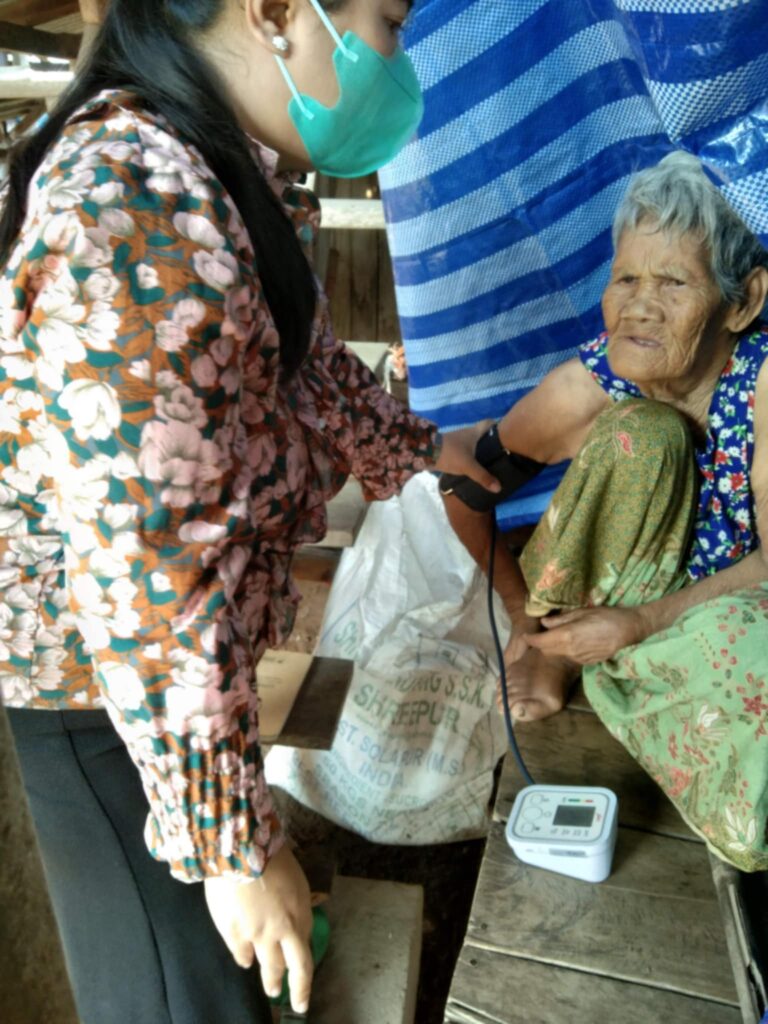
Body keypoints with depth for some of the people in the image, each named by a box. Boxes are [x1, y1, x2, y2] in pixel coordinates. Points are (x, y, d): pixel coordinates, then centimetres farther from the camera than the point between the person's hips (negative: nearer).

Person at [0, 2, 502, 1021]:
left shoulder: (231, 173, 1)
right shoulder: (141, 213, -31)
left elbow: (302, 361, 17)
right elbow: (147, 573, -32)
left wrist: (416, 446, 31)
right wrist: (235, 846, -23)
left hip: (180, 630, 9)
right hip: (98, 663, -8)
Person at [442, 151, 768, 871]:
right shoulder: (586, 387, -19)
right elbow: (463, 486, -10)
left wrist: (642, 621, -31)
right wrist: (526, 618, -11)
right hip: (598, 593, 1)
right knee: (640, 432, -30)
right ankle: (564, 640, -12)